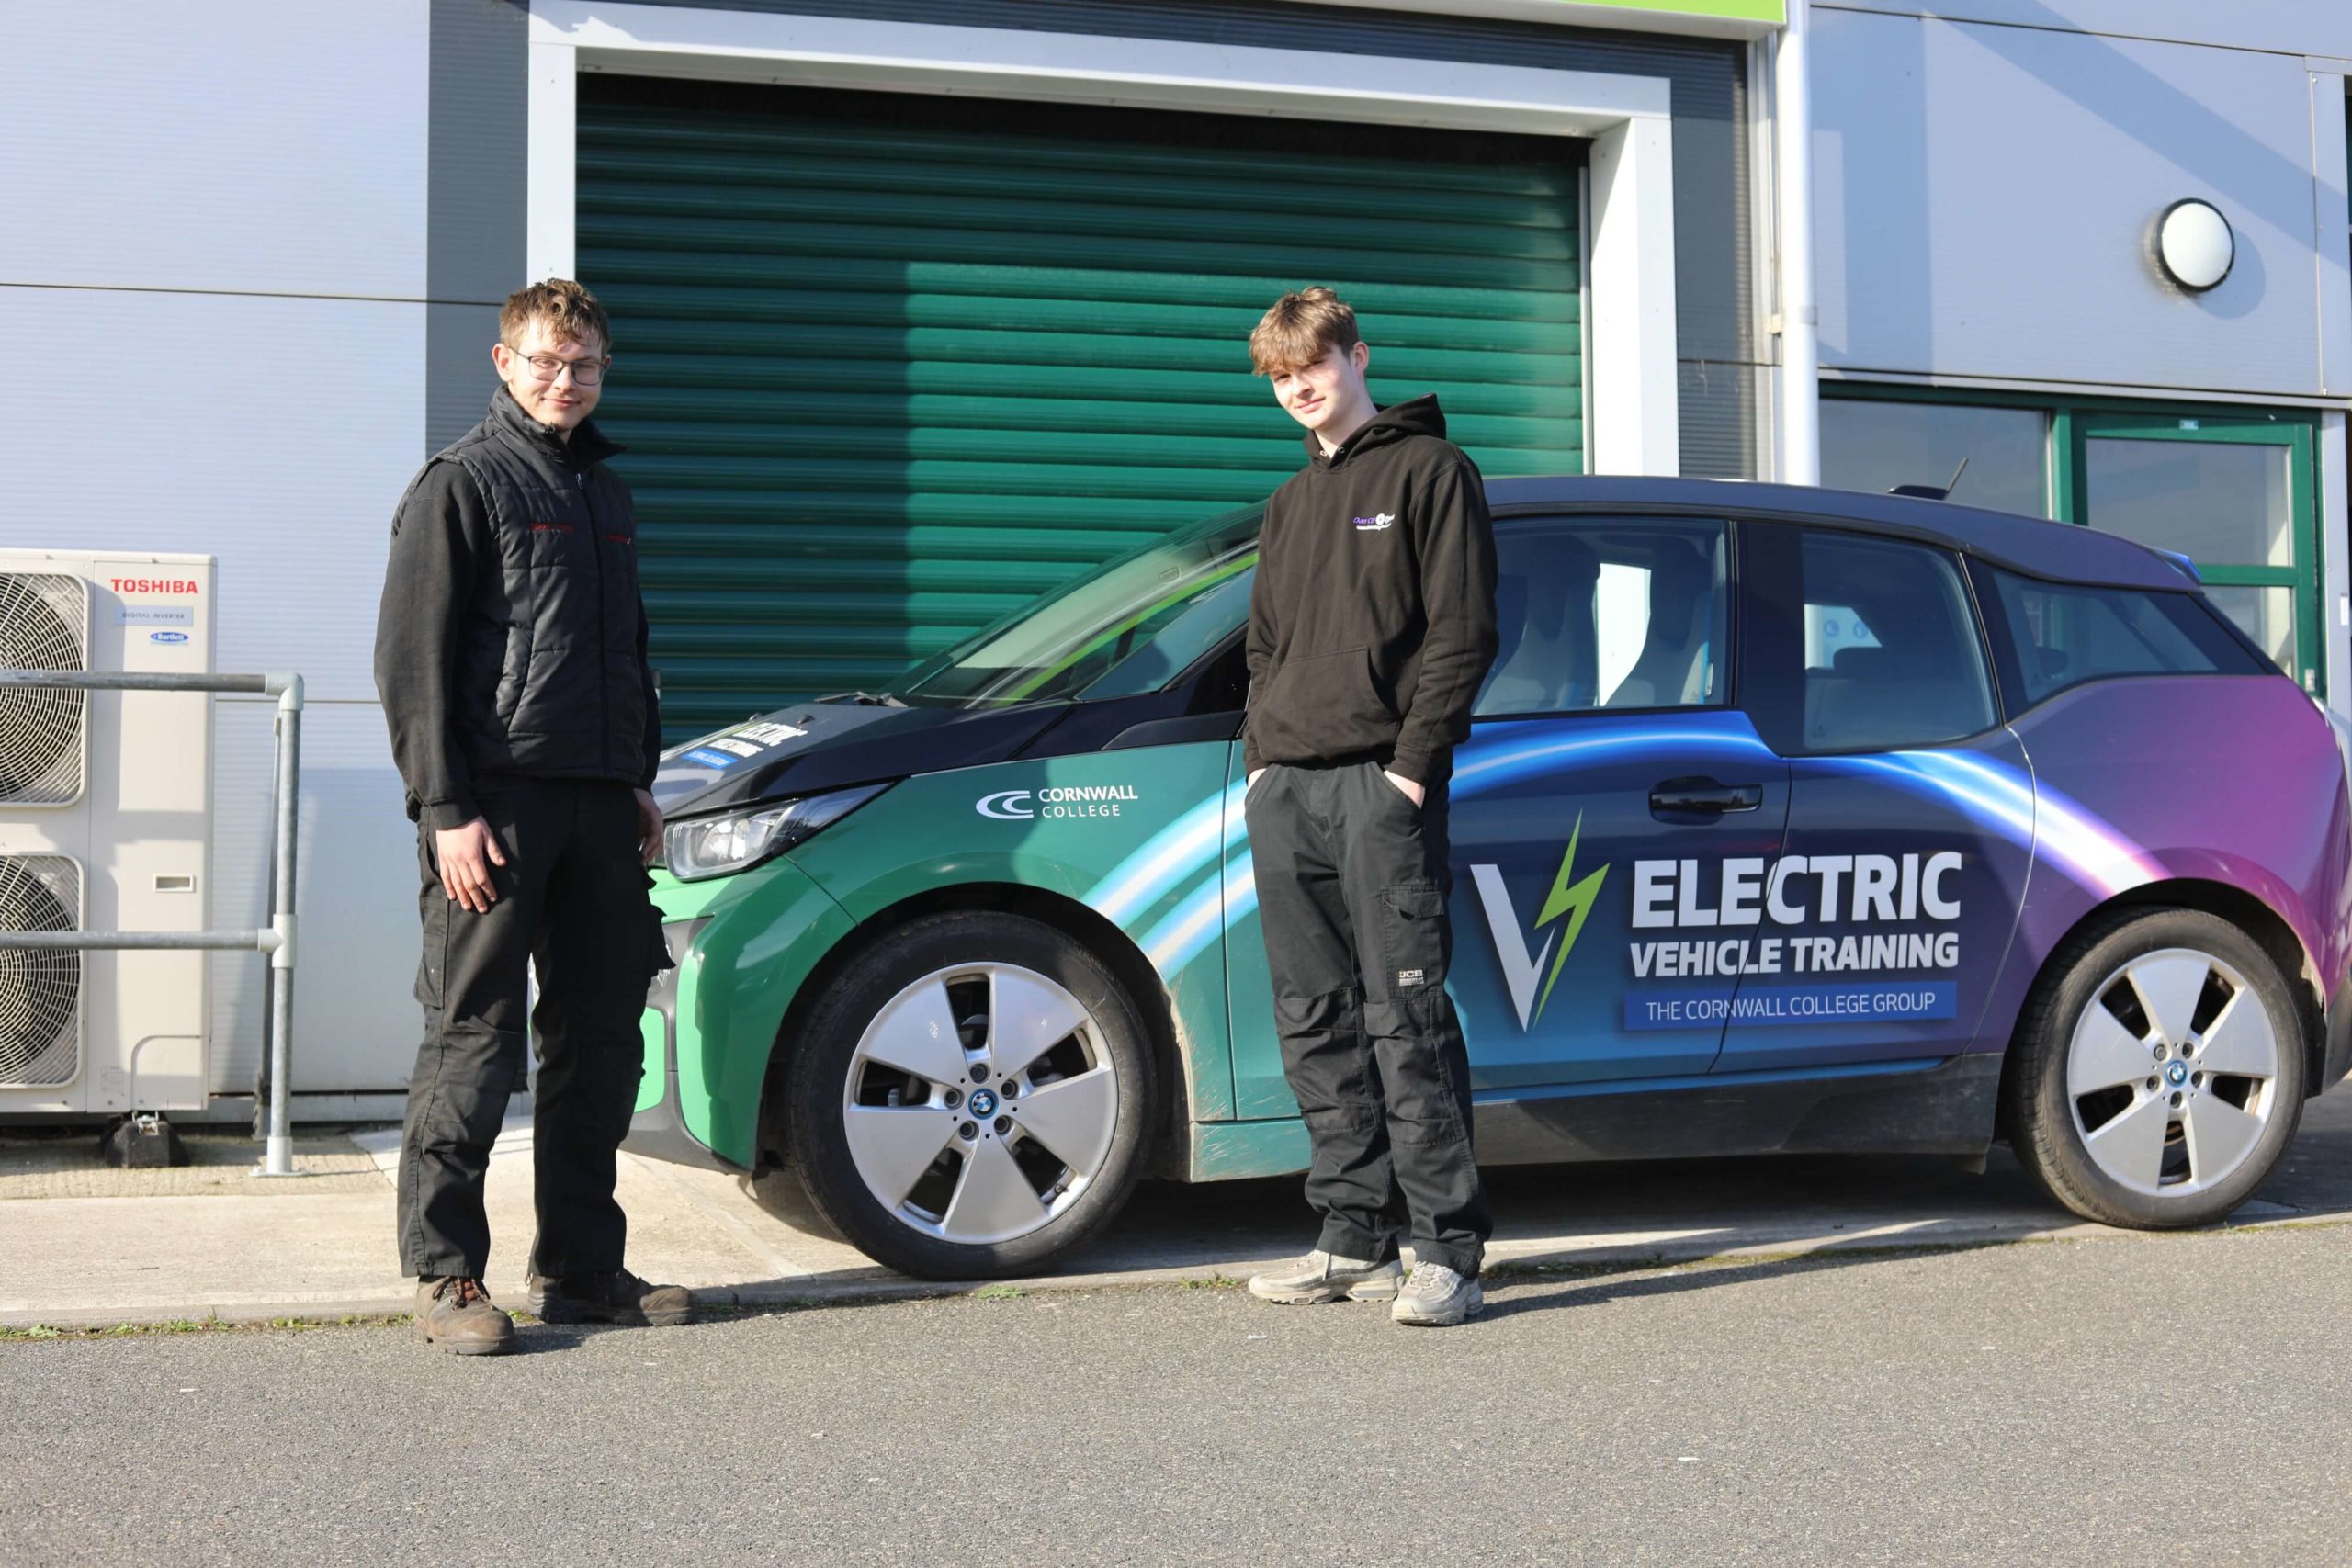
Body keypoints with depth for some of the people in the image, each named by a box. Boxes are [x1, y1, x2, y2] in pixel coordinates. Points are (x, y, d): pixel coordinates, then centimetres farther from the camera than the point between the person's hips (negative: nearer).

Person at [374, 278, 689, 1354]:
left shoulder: (605, 490, 20)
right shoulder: (463, 483, -2)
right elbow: (411, 660, -8)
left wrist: (641, 780, 20)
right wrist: (448, 810, -15)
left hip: (598, 804, 7)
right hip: (497, 800, -7)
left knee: (602, 1035, 8)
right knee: (475, 1041, -4)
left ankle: (581, 1266, 18)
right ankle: (445, 1275, 5)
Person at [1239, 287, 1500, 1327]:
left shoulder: (1430, 471, 3)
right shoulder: (1289, 505, 24)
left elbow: (1461, 634, -5)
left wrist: (1415, 765, -13)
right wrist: (1258, 757, 12)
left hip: (1380, 783, -7)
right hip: (1285, 789, 7)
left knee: (1405, 1017, -10)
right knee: (1316, 1022, 6)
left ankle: (1446, 1250, -8)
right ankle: (1356, 1240, 12)